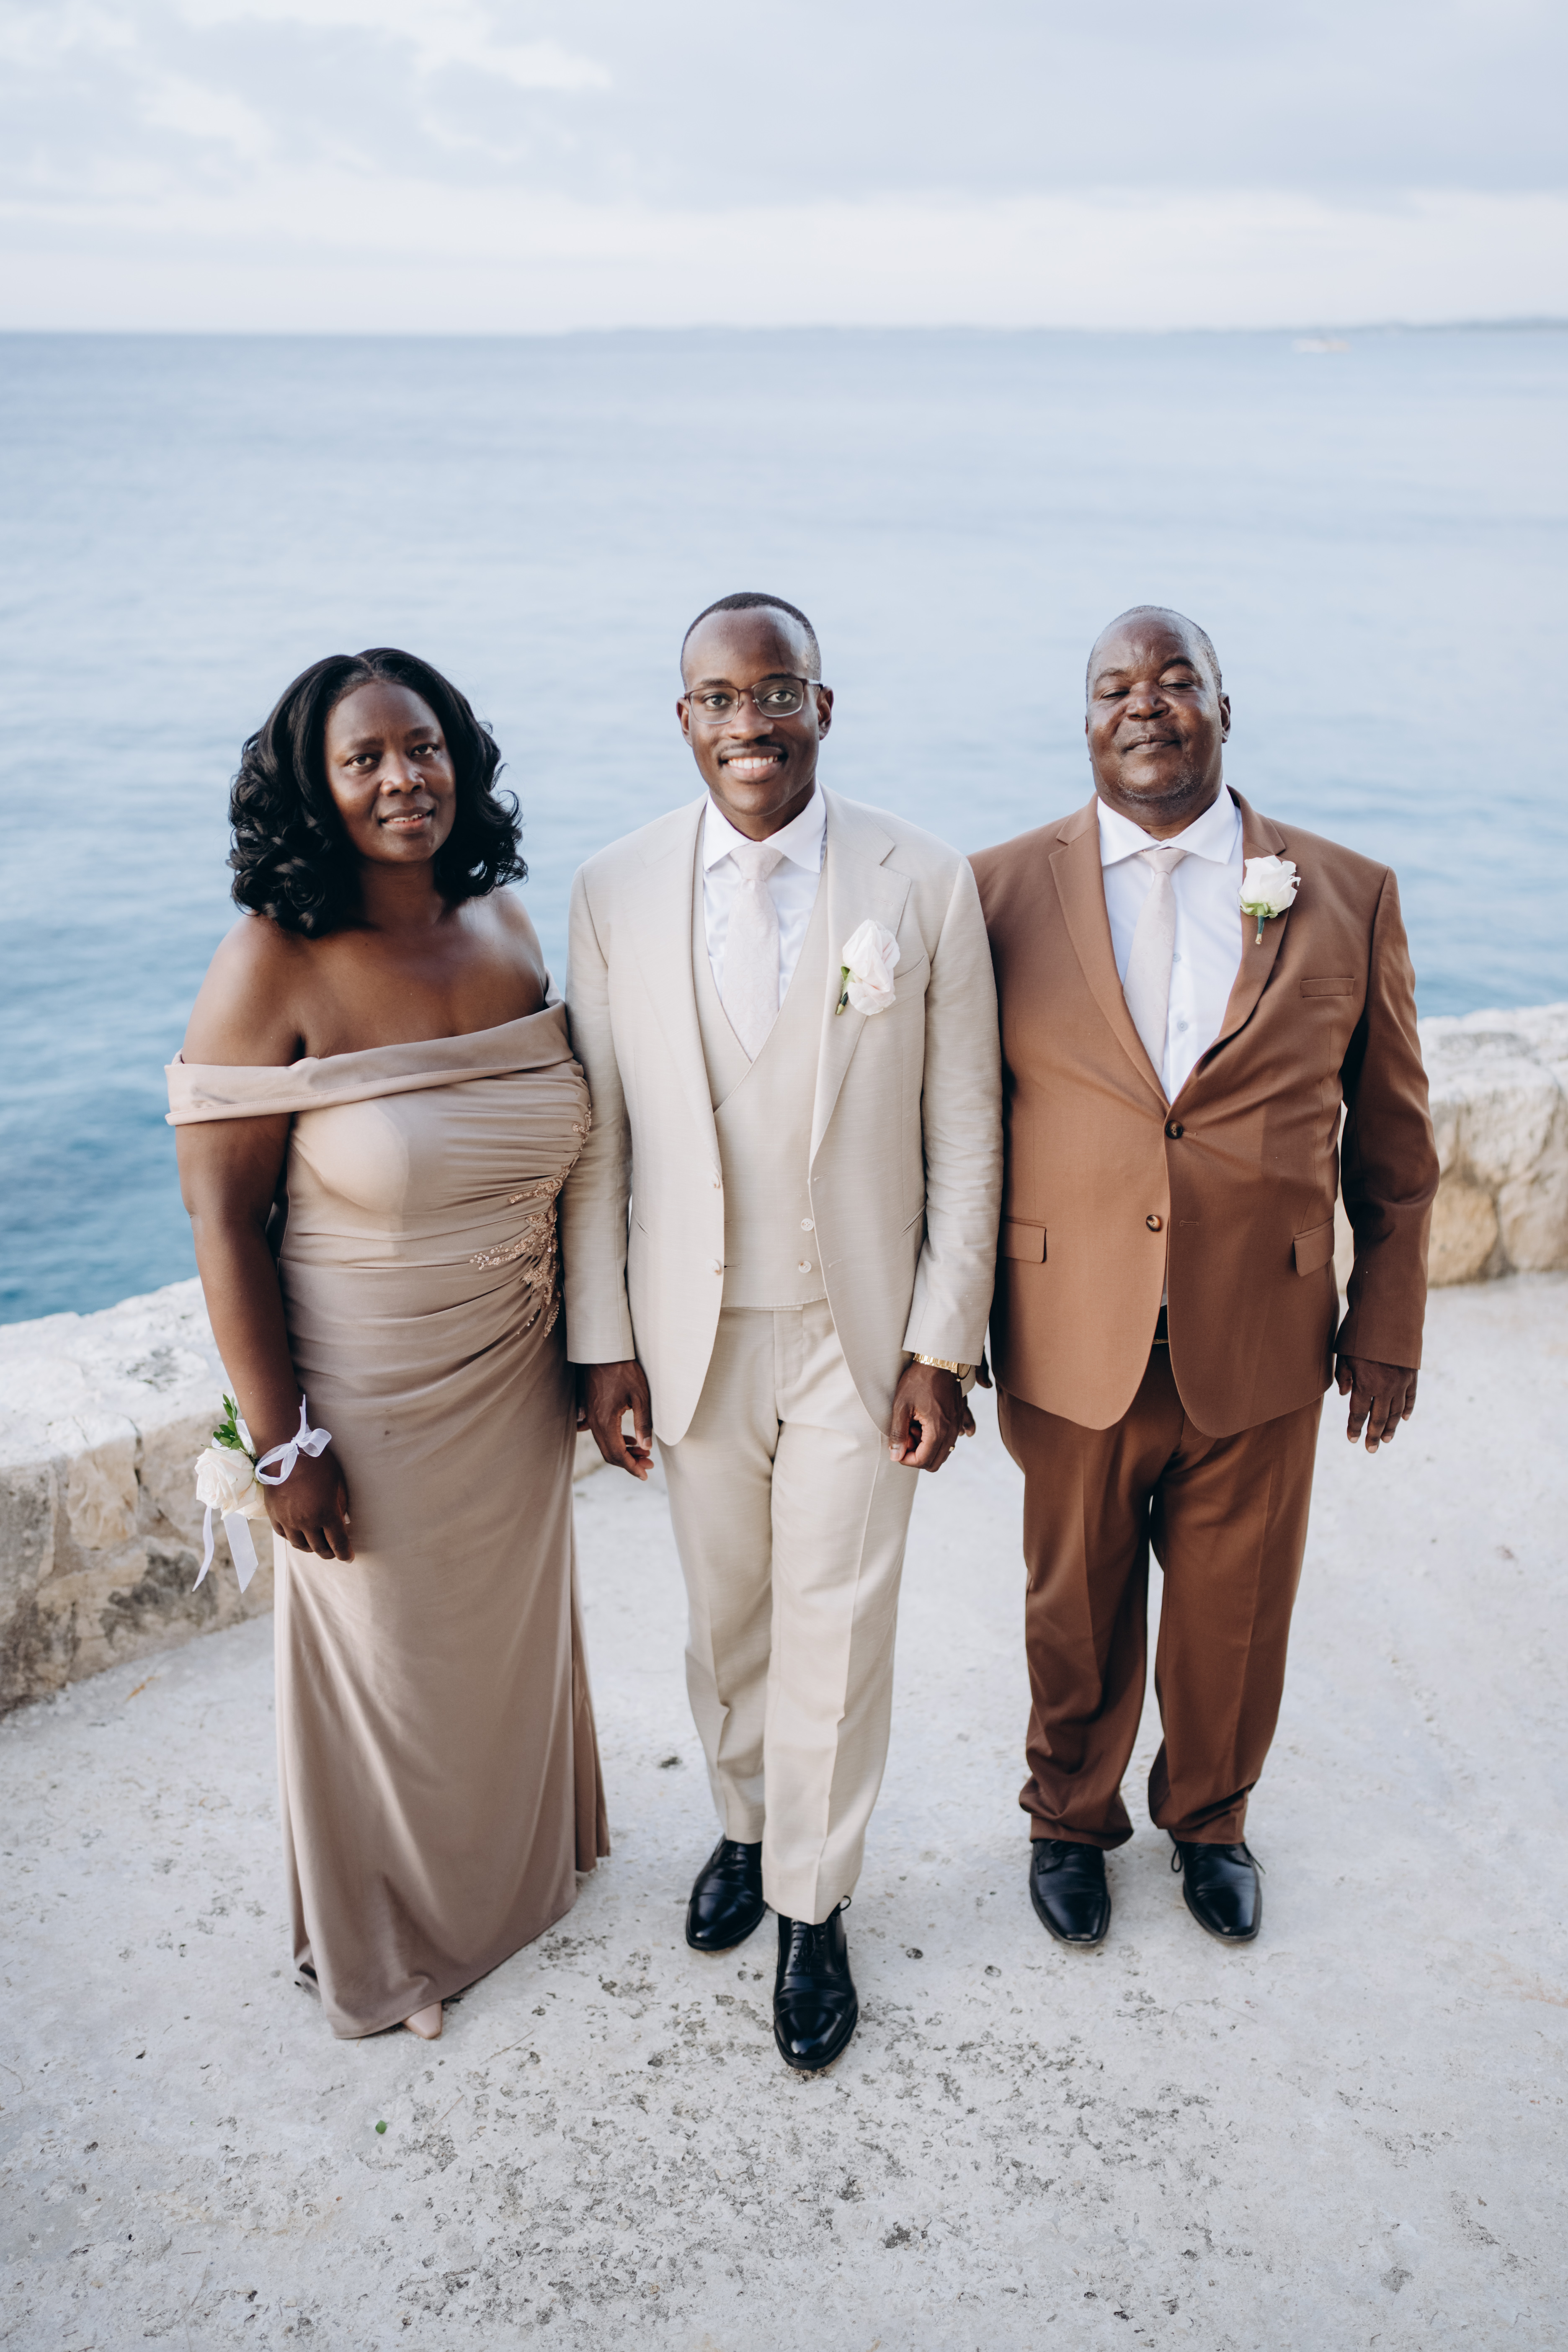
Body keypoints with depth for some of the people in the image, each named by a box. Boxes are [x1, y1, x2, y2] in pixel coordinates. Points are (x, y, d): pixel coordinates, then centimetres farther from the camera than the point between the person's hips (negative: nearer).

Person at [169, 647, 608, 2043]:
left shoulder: (506, 923, -3)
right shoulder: (274, 968, -20)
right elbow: (222, 1218, -17)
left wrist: (584, 1347, 9)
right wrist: (282, 1445, -16)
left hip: (515, 1381, 5)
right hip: (368, 1397, -5)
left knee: (517, 1629, 25)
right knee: (389, 1663, 16)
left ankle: (528, 1863, 55)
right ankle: (389, 1941, 44)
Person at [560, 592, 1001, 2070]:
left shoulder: (925, 885, -8)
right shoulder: (613, 893, -4)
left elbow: (965, 1134, -5)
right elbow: (596, 1136, 0)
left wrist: (944, 1344, -6)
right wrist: (601, 1340, -2)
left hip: (862, 1336, -1)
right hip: (693, 1335, 2)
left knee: (836, 1635, 9)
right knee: (724, 1619, 19)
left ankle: (814, 1907, 32)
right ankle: (746, 1822, 46)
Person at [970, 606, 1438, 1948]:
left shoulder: (1348, 899, -1)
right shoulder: (1002, 892, -4)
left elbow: (1394, 1145, 5)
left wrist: (1388, 1325, 5)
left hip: (1262, 1356, 1)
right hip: (1074, 1346, -1)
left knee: (1235, 1619, 18)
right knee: (1078, 1618, 17)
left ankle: (1210, 1818, 47)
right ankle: (1070, 1820, 45)